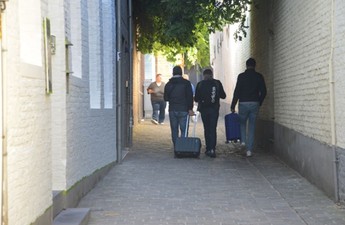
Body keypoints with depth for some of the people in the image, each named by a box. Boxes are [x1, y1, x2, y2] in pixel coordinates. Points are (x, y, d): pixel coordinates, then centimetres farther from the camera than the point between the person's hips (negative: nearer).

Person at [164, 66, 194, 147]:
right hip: (183, 110, -3)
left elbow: (166, 98, 10)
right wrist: (190, 109, -7)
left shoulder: (168, 84, 5)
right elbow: (190, 96, -8)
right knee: (184, 130, 0)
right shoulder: (186, 83, -4)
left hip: (172, 110, 3)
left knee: (174, 130, 8)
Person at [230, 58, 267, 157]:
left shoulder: (241, 76, -4)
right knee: (252, 127, 7)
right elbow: (263, 92, 2)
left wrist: (233, 106, -2)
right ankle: (249, 149, 4)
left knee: (242, 123, 21)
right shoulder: (259, 76, 2)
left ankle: (243, 140, 1)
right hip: (255, 104, 2)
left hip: (243, 103, -2)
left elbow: (237, 92, -7)